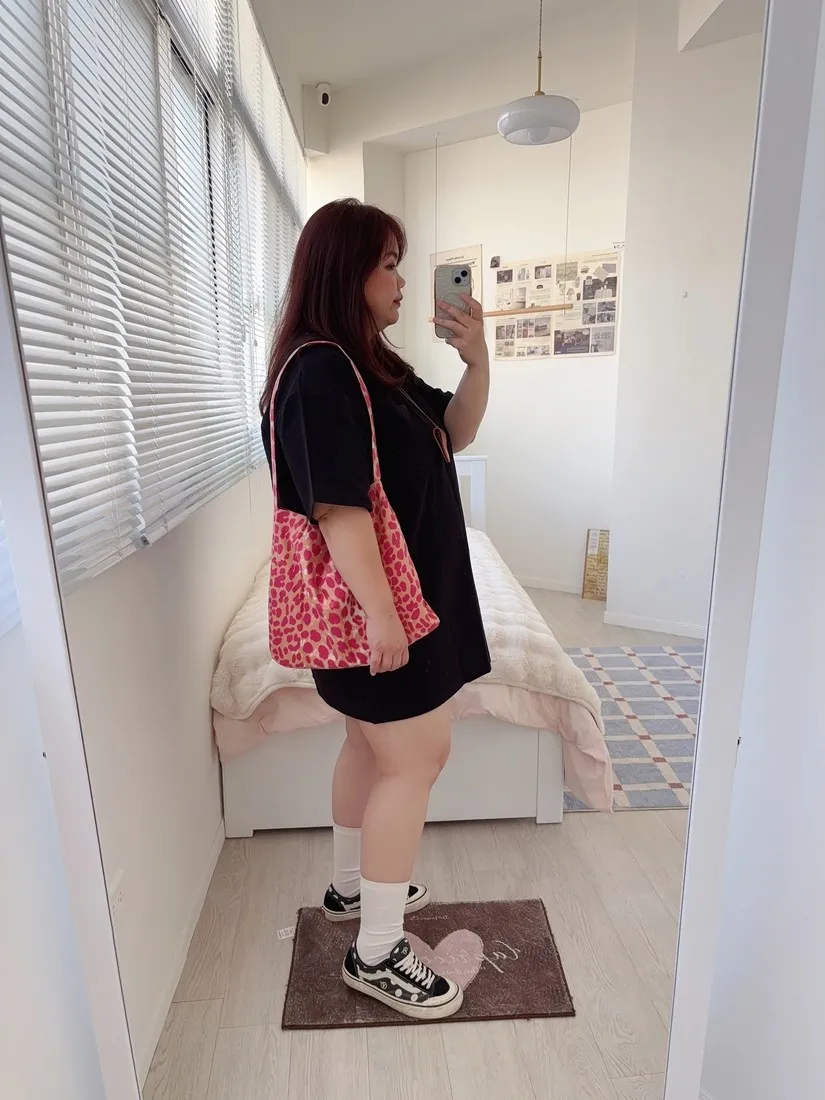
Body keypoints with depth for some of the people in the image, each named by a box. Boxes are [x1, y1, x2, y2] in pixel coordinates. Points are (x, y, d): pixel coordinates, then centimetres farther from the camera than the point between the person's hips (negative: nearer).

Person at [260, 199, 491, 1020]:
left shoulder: (373, 362, 12)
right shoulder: (319, 371, -18)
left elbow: (455, 432, 14)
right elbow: (337, 506, -25)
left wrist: (476, 362, -2)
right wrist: (380, 611, -25)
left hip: (403, 593, 10)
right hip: (370, 604, -10)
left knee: (374, 748, 20)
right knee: (416, 761, 0)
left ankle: (350, 886, 41)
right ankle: (377, 953, 19)